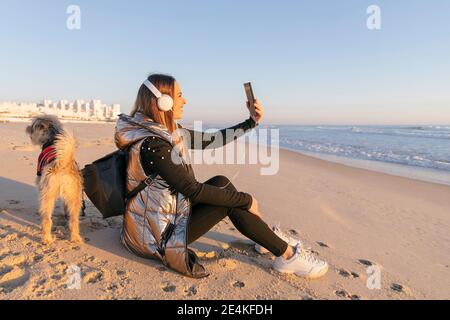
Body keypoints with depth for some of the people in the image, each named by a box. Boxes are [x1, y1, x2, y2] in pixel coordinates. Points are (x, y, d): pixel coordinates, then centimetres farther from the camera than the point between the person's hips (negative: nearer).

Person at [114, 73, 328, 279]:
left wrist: (252, 122, 8)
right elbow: (193, 190, -26)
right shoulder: (153, 144, -26)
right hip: (156, 236, -9)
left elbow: (212, 140, 9)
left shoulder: (169, 132, 2)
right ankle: (287, 255, -1)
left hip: (165, 215, 9)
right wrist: (246, 200, -17)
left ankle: (268, 236, 12)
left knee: (221, 182, 1)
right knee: (228, 197, -15)